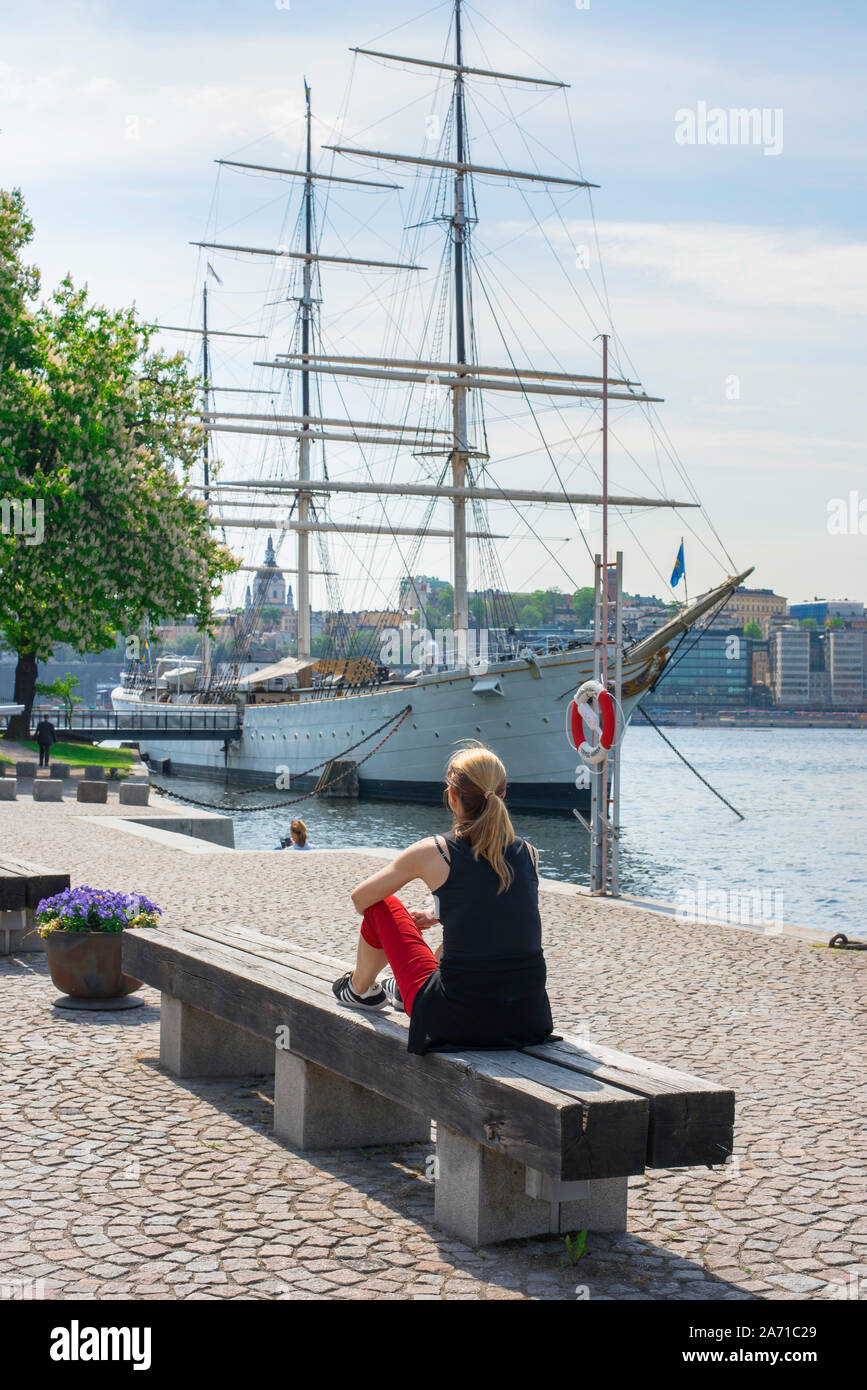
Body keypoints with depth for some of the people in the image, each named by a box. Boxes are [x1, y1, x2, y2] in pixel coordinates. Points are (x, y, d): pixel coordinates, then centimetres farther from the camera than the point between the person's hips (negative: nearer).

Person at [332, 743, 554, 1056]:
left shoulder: (433, 852, -8)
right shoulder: (529, 854, 3)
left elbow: (360, 898, 9)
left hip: (455, 1023, -4)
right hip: (528, 1020, 4)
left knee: (381, 906, 16)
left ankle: (360, 989, 44)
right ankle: (404, 989, 57)